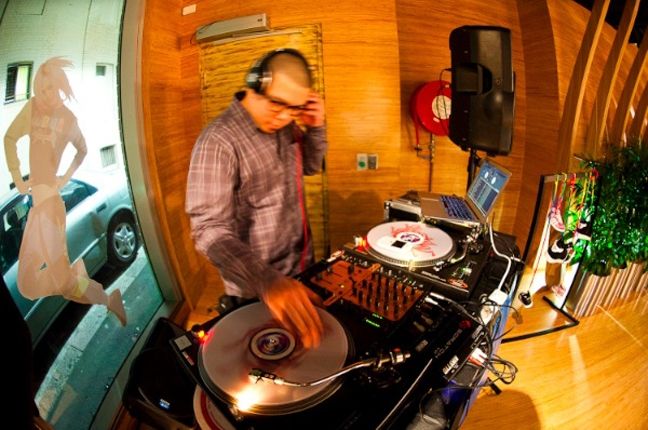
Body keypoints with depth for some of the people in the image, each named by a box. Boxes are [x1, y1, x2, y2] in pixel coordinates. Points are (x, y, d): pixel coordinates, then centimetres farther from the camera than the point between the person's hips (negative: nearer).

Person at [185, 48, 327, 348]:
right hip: (256, 290, -6)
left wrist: (316, 128, -9)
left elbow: (311, 166, 12)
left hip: (301, 265, 7)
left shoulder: (285, 126, -3)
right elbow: (210, 230, -34)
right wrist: (268, 281, -50)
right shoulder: (218, 142, -27)